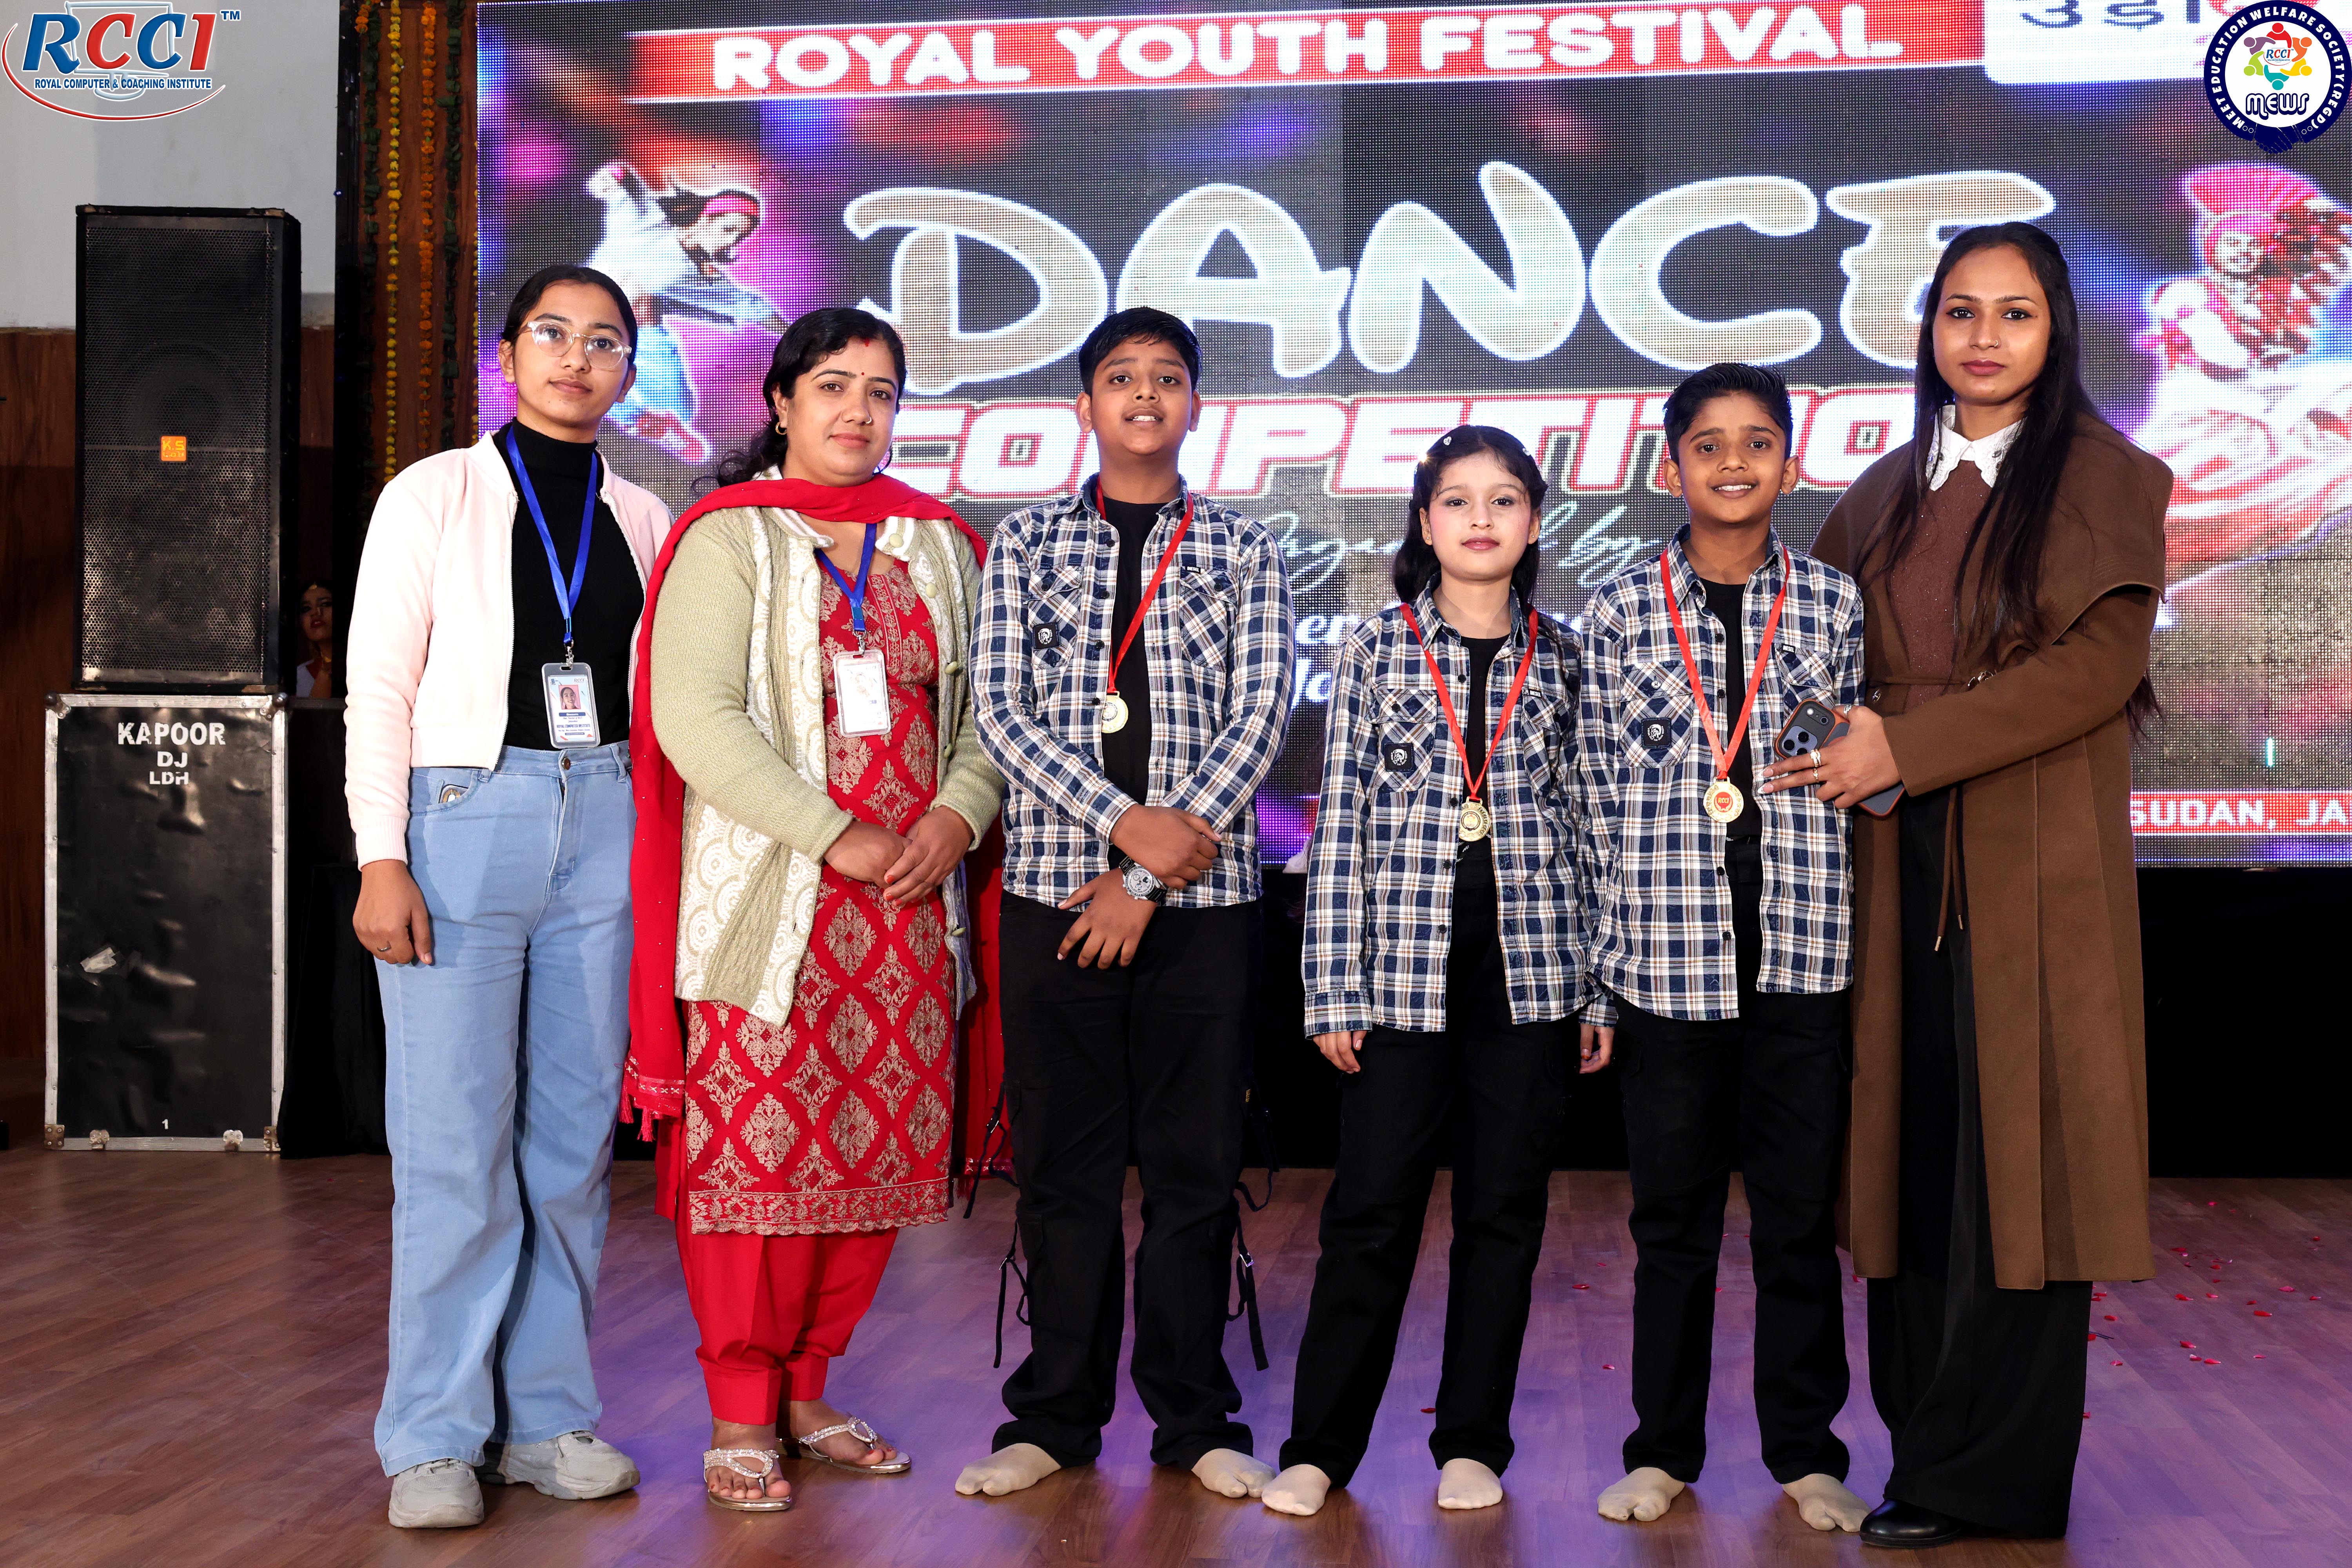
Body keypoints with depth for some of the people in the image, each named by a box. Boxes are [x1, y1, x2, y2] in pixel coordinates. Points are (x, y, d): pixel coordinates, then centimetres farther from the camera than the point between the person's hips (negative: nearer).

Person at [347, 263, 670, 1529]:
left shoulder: (641, 520, 13)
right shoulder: (434, 495, 4)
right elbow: (379, 688, -1)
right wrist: (381, 859, -9)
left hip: (602, 826, 4)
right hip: (464, 817, -3)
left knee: (575, 1132, 6)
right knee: (454, 1140, -5)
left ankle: (549, 1416, 16)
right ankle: (437, 1436, 6)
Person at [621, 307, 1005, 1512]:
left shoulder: (940, 546, 14)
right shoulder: (729, 539, 0)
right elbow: (694, 716, -11)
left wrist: (957, 815, -8)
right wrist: (836, 837, -15)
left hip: (907, 904, 5)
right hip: (768, 899, -4)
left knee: (877, 1143, 5)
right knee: (754, 1142, -4)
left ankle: (805, 1392, 20)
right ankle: (740, 1416, 8)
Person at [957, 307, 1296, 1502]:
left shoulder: (1245, 553, 8)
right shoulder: (1026, 542, 10)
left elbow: (1258, 720, -2)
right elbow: (1001, 707, 0)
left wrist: (1147, 879, -10)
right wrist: (1128, 820, -13)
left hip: (1202, 894, 0)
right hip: (1054, 885, 0)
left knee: (1197, 1163, 4)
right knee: (1063, 1158, 5)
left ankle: (1194, 1419, 15)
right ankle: (1057, 1416, 16)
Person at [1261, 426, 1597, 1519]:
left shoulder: (1564, 661, 8)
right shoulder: (1376, 648, 3)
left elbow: (1588, 823, 10)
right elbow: (1340, 821, 1)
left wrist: (1603, 985, 5)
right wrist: (1334, 987, -4)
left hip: (1532, 974, 2)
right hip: (1405, 970, -2)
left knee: (1505, 1211, 7)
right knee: (1372, 1212, 0)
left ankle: (1473, 1440, 19)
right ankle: (1322, 1445, 11)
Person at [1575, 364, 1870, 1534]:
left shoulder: (1836, 603, 6)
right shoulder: (1620, 609, 4)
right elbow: (1597, 801, 4)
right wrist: (1596, 974, 3)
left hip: (1802, 954, 1)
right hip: (1665, 958, 0)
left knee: (1801, 1213, 7)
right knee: (1672, 1214, 8)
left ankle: (1805, 1452, 21)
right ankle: (1663, 1449, 21)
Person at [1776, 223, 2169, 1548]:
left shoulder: (2105, 480, 0)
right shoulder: (1890, 492, 16)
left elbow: (2099, 664, -10)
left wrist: (1907, 745, -15)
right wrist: (1842, 739, 1)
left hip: (2034, 860, -4)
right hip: (1905, 860, 5)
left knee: (2013, 1150, -2)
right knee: (1915, 1140, 5)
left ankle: (1989, 1476, 6)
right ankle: (1921, 1428, 14)